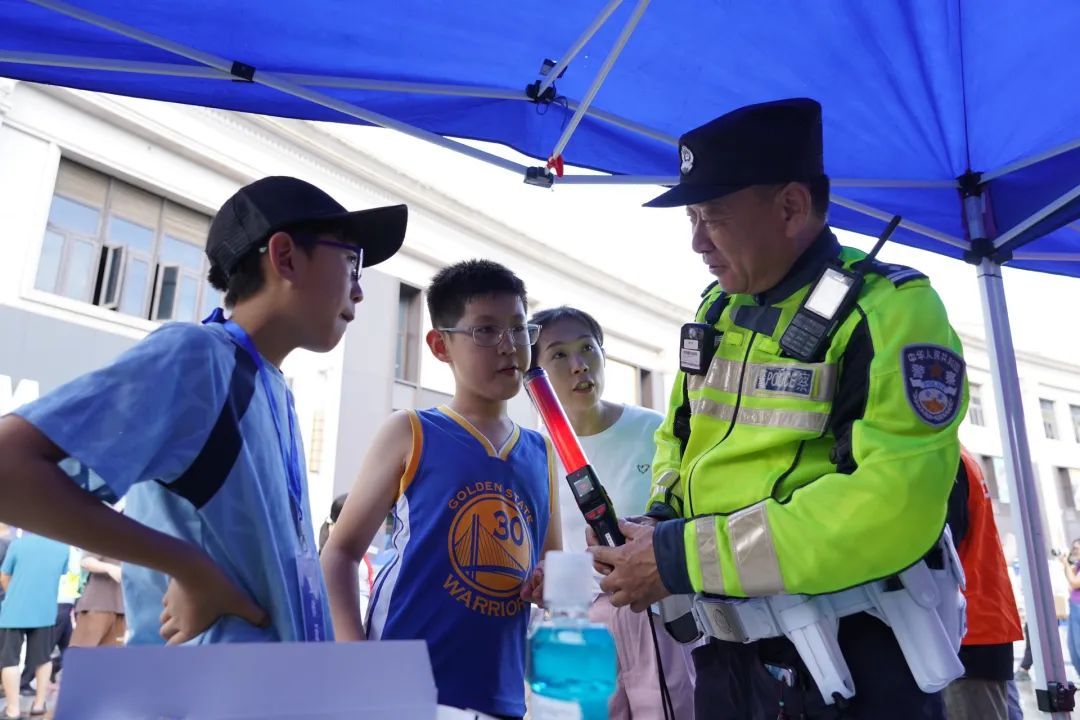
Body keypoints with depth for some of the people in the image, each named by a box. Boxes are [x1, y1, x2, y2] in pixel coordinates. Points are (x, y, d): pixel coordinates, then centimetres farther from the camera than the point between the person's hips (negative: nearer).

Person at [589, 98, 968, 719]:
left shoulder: (890, 311, -16)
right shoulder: (717, 311, 6)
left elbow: (892, 507, -27)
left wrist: (682, 558, -24)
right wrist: (660, 525, -4)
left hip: (859, 661, -6)